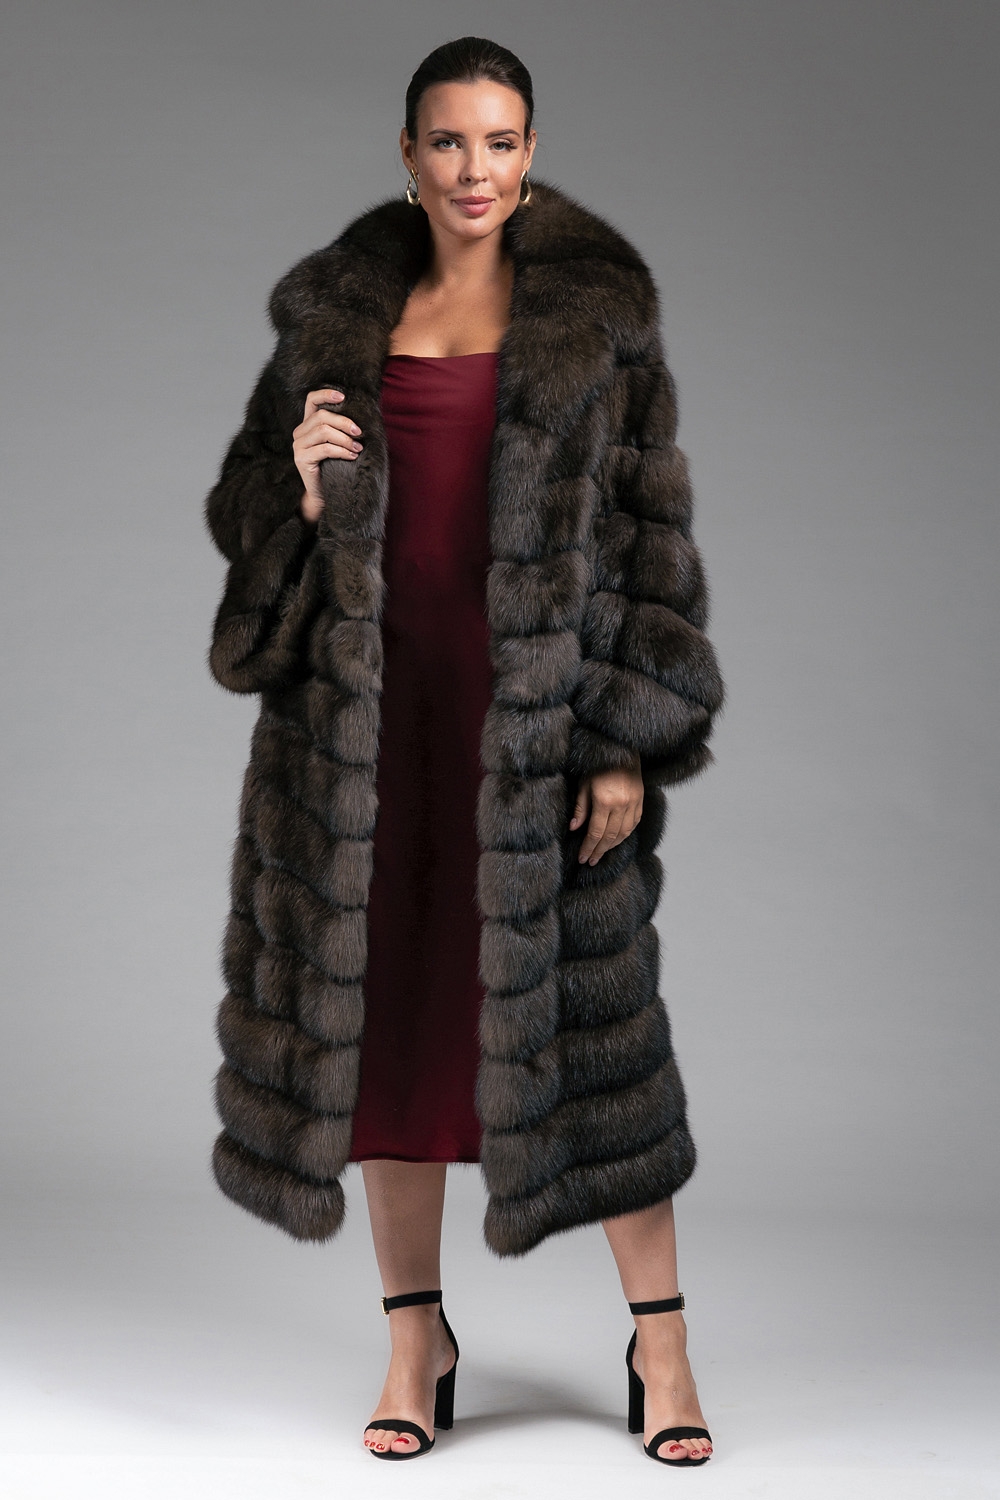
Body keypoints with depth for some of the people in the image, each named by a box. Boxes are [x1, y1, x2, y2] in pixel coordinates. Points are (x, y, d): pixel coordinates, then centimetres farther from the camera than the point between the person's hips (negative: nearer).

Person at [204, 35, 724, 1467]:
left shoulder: (596, 313, 1)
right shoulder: (335, 314, 9)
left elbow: (650, 528, -2)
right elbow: (249, 503, 14)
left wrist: (631, 742, -9)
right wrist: (303, 490, -11)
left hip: (540, 708, -3)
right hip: (373, 704, 3)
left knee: (587, 1004, 0)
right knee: (387, 1004, 6)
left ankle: (661, 1343, 13)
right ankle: (418, 1338, 20)